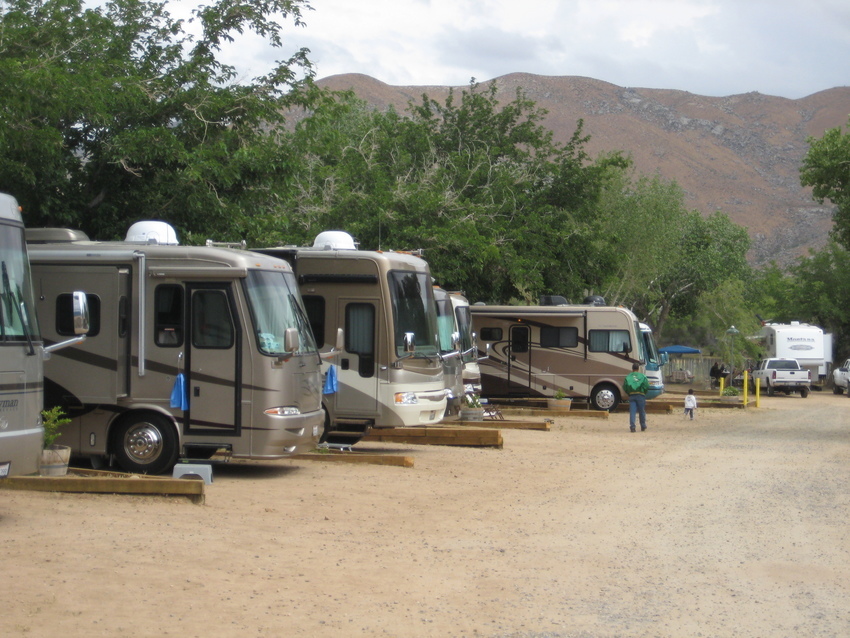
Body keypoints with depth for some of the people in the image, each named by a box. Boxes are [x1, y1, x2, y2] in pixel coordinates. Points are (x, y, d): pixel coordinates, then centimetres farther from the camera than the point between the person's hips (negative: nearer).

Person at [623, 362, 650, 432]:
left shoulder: (628, 377, 10)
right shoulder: (642, 376, 5)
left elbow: (624, 387, 6)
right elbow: (647, 386, -3)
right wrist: (644, 393, 12)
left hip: (631, 396, 1)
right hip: (641, 395, -1)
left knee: (632, 411, -2)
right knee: (642, 411, 10)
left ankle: (632, 426, -14)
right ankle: (643, 426, 19)